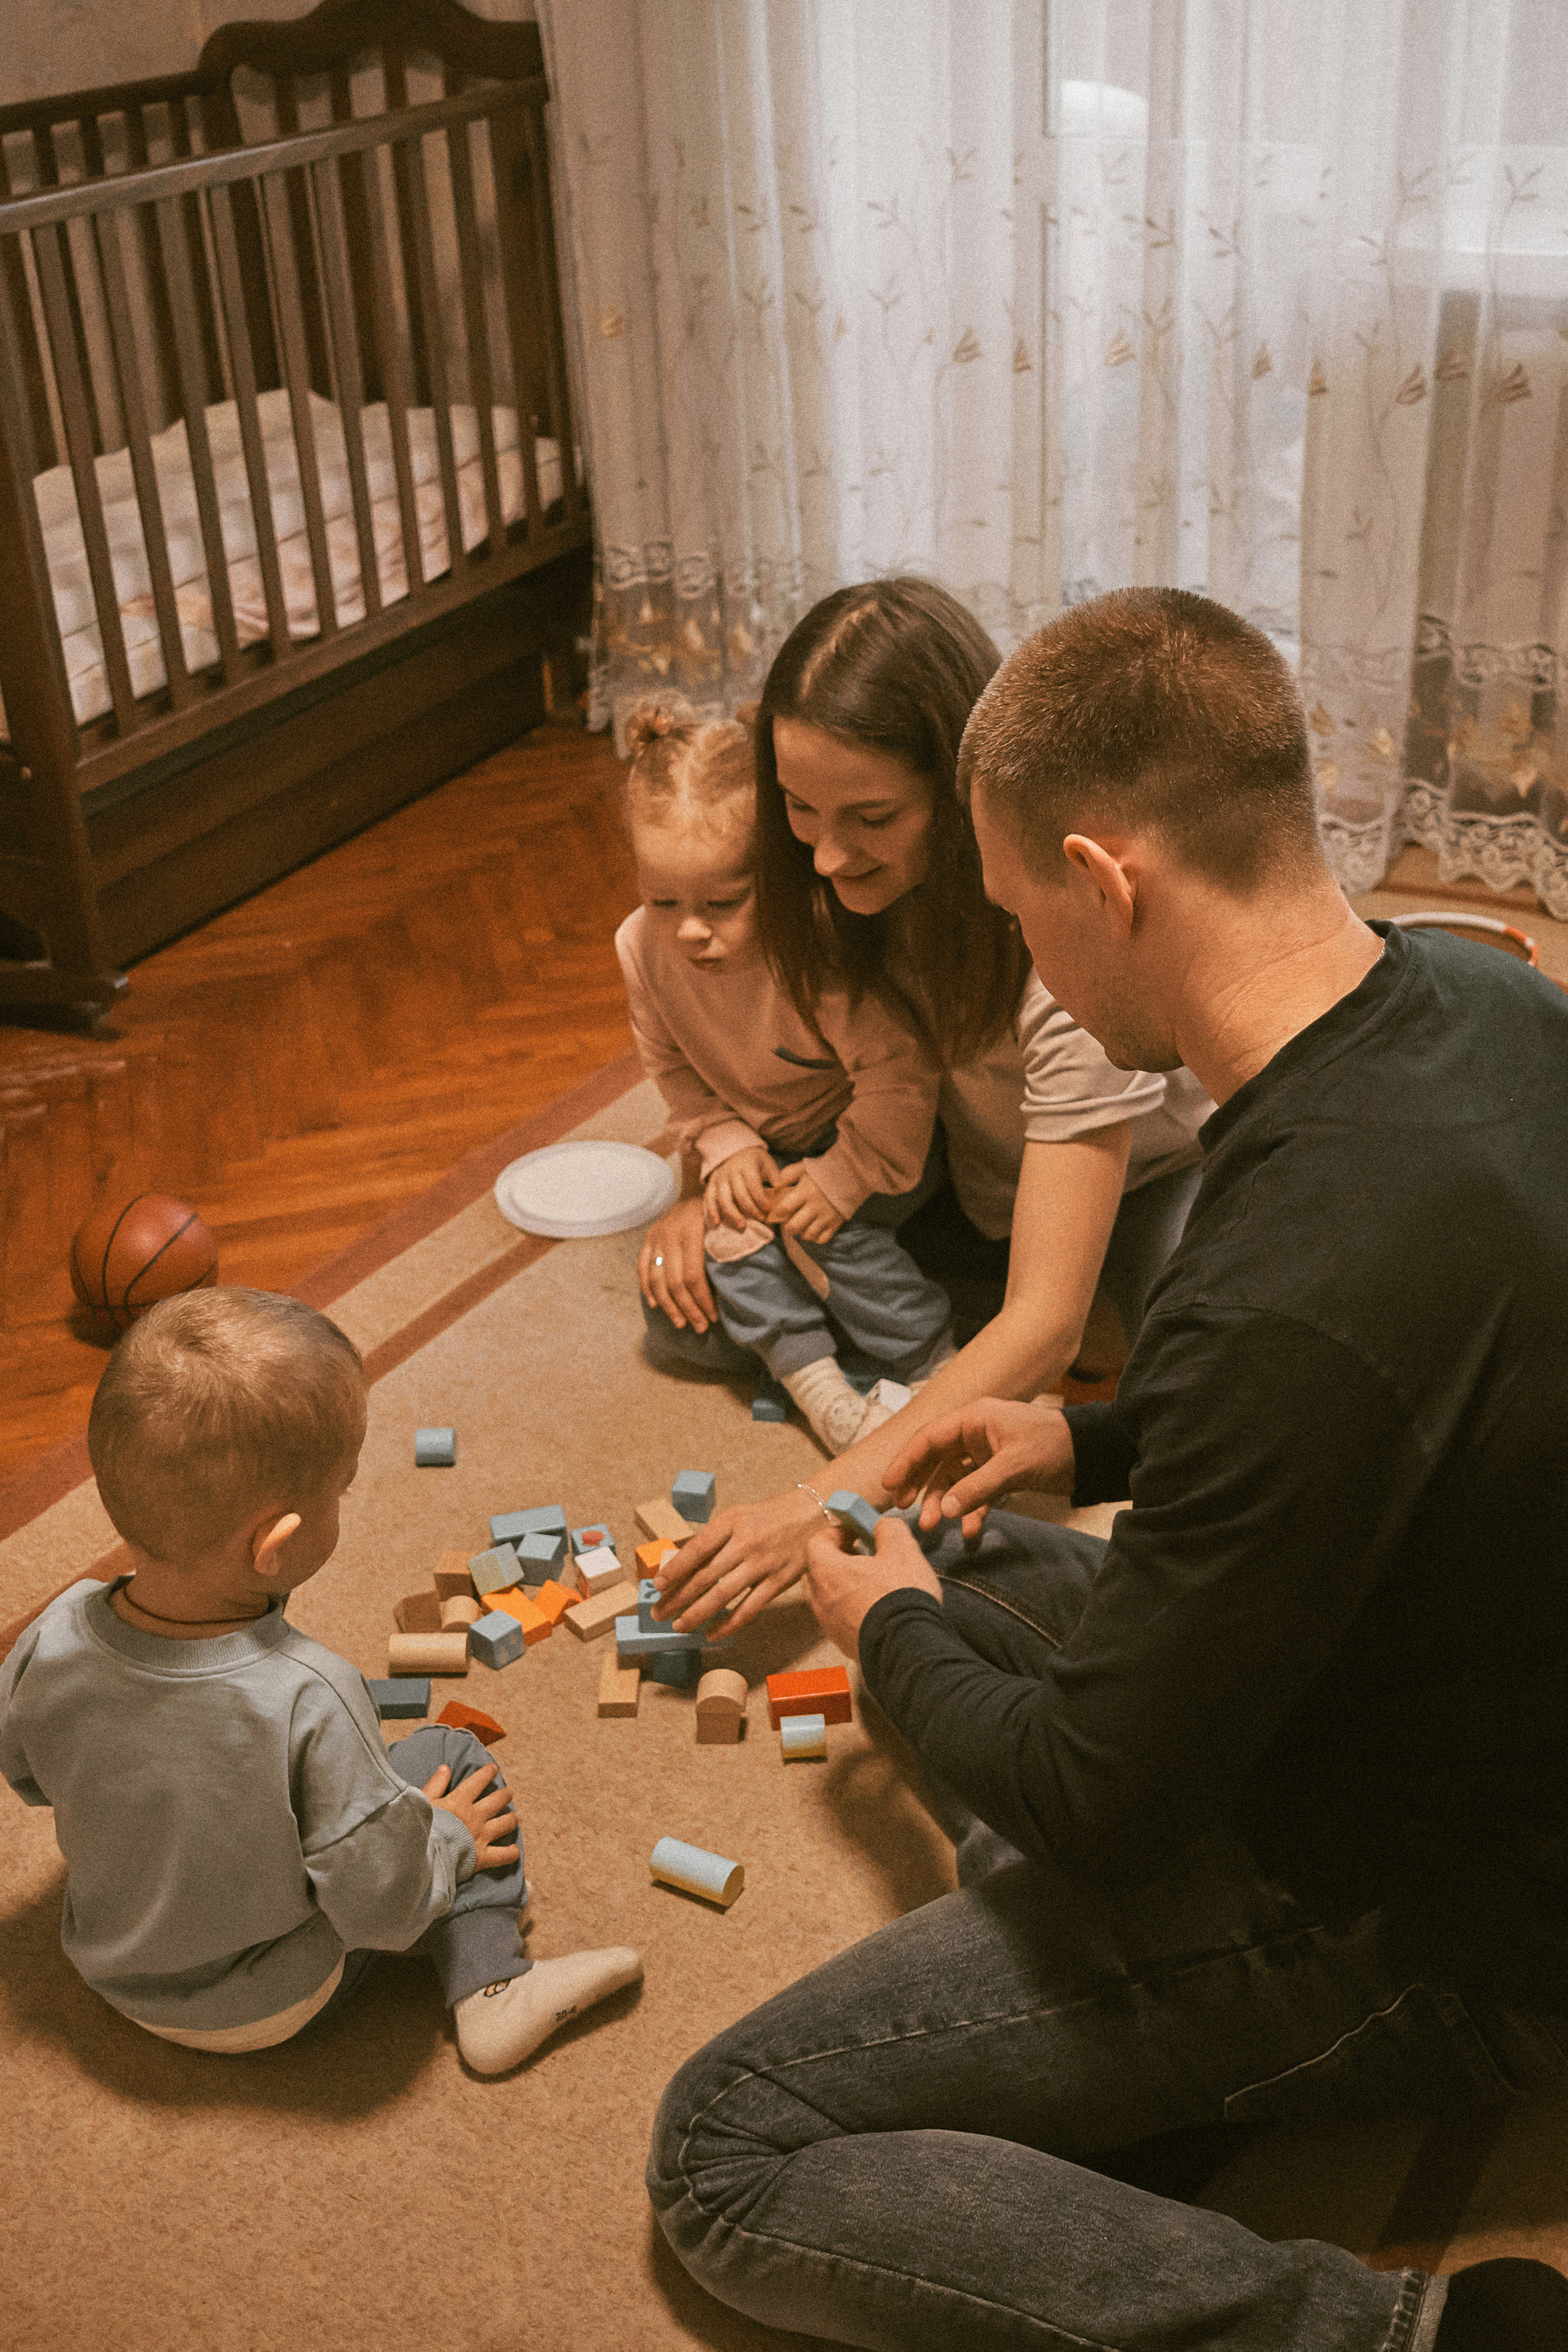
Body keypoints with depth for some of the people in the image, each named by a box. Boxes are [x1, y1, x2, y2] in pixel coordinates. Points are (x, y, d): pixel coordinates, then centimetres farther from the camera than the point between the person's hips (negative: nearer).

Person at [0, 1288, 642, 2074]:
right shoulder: (309, 1701, -39)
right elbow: (384, 1907, -26)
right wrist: (445, 1839, -6)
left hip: (111, 1972, 5)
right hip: (273, 2006, -4)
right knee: (454, 1756, 7)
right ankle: (488, 1991, 10)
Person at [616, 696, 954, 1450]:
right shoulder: (642, 946, -19)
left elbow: (897, 1075, -30)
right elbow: (672, 1065, -3)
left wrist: (843, 1177, -26)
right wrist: (726, 1146, -14)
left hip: (875, 1138, -6)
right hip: (761, 1144, 6)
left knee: (825, 1228, -25)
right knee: (728, 1229, -16)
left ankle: (941, 1373, -9)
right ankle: (816, 1384, -9)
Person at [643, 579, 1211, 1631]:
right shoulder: (856, 877, -20)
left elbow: (1045, 1324, -41)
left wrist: (828, 1506, -47)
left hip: (1150, 1174, -4)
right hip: (977, 1178, 4)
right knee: (690, 1300, -13)